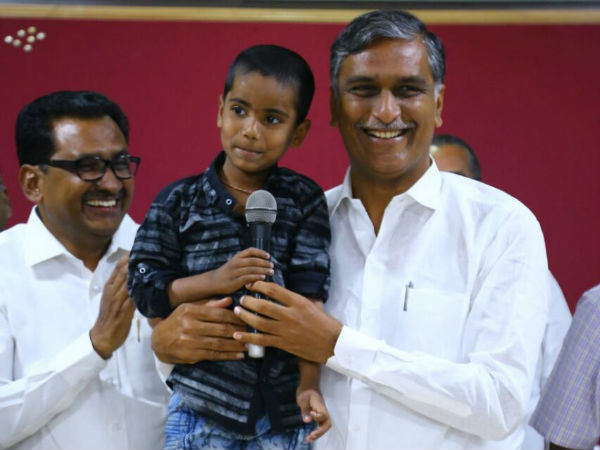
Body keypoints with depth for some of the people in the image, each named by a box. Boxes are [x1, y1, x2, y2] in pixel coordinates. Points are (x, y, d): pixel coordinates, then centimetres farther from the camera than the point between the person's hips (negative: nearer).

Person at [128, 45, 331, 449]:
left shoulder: (304, 200, 0)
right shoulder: (179, 202, 1)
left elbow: (310, 298, -5)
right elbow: (143, 288, -2)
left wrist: (309, 384, -14)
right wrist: (216, 281, -16)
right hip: (201, 404, 0)